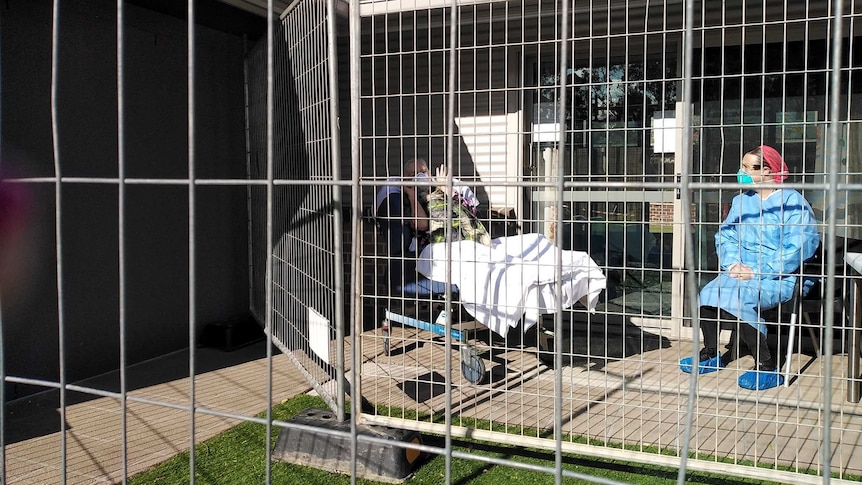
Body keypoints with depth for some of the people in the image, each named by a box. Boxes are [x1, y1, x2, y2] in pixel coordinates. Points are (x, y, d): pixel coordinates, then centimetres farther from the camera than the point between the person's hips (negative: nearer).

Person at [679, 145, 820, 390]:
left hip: (782, 277, -6)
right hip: (742, 271, 6)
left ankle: (767, 367, -18)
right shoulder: (741, 201, 18)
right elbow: (725, 236, 14)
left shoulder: (792, 201, -5)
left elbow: (799, 246, -15)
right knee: (708, 294, -20)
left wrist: (758, 272, -20)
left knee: (738, 299, -32)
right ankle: (712, 355, 1)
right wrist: (732, 264, -8)